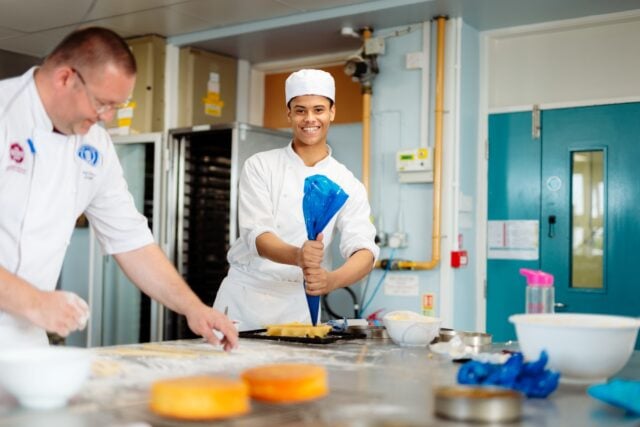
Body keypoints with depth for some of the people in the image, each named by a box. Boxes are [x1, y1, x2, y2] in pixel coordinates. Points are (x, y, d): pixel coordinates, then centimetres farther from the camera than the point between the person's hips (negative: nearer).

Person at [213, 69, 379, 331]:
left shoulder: (347, 185, -1)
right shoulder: (260, 166, -3)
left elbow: (364, 250, -13)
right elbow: (256, 234, -14)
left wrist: (332, 280, -35)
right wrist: (296, 256, -36)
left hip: (298, 306, 1)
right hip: (243, 298, -1)